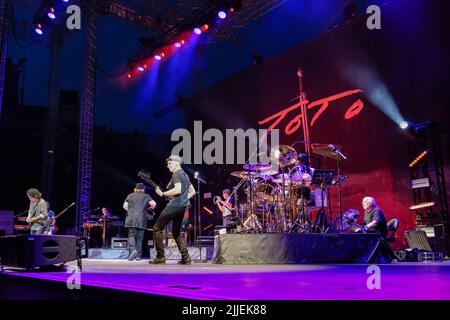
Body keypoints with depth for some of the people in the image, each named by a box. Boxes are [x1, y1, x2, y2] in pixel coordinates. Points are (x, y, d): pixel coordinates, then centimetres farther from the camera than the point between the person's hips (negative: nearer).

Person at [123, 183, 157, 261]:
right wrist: (151, 208, 16)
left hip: (131, 219, 1)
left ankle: (133, 249, -23)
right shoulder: (146, 196, 8)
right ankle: (138, 255, 5)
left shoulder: (130, 196, 14)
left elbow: (125, 206, 11)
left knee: (131, 235, 1)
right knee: (140, 237, 5)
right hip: (141, 219, -1)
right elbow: (153, 204, -5)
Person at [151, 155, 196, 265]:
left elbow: (177, 190, -22)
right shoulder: (185, 175, 21)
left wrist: (163, 194, -14)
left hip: (175, 205, -9)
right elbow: (193, 191, 26)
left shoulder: (176, 174, -7)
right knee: (176, 233, 15)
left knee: (157, 228, -1)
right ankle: (186, 258, 4)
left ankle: (160, 257, -4)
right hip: (183, 207, 9)